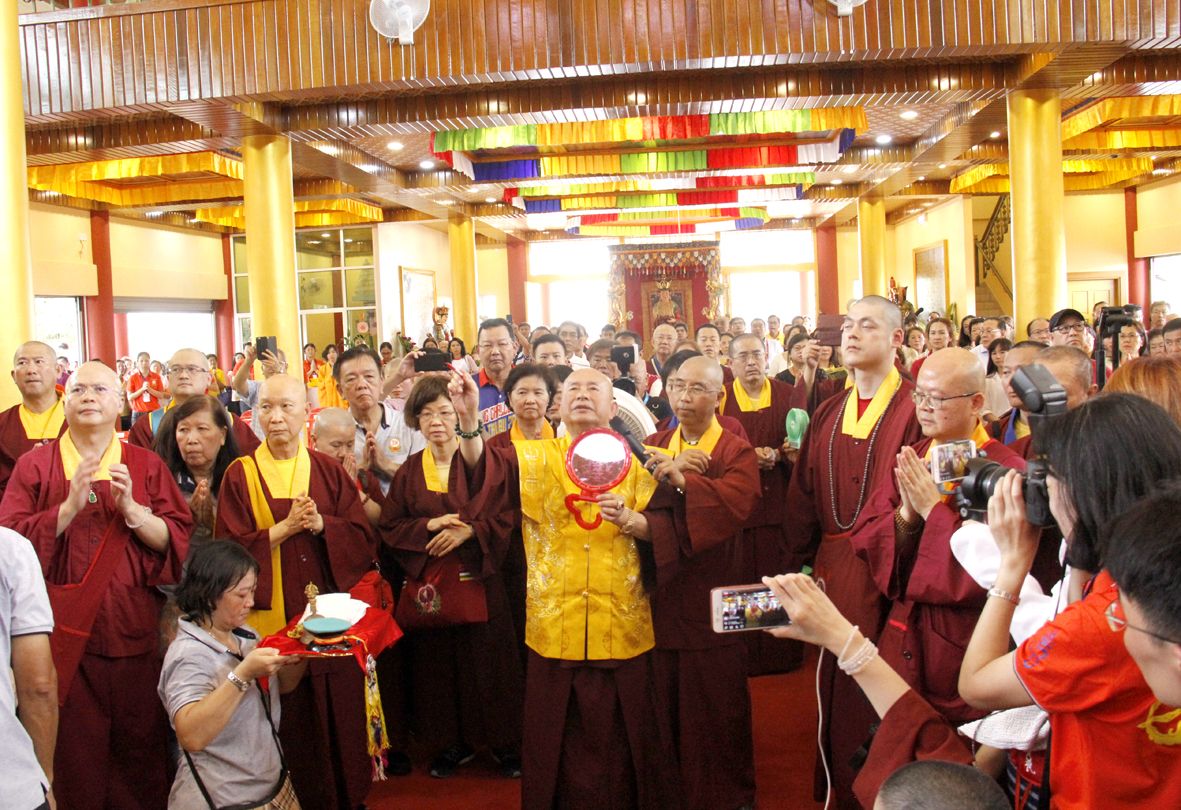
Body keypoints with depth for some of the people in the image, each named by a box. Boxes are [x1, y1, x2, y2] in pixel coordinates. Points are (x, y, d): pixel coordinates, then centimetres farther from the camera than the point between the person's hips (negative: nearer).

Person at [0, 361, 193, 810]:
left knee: (138, 744, 10)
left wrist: (130, 508, -17)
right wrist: (70, 505, -18)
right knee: (74, 750, 8)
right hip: (64, 632, 0)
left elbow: (178, 541, -2)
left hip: (133, 631, 1)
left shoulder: (147, 465, 5)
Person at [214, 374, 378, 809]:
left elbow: (364, 539, 1)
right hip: (271, 621, -2)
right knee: (288, 722, 5)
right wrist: (286, 527, -16)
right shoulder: (240, 475, 0)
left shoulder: (329, 471, 6)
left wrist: (320, 524, -15)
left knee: (338, 716, 8)